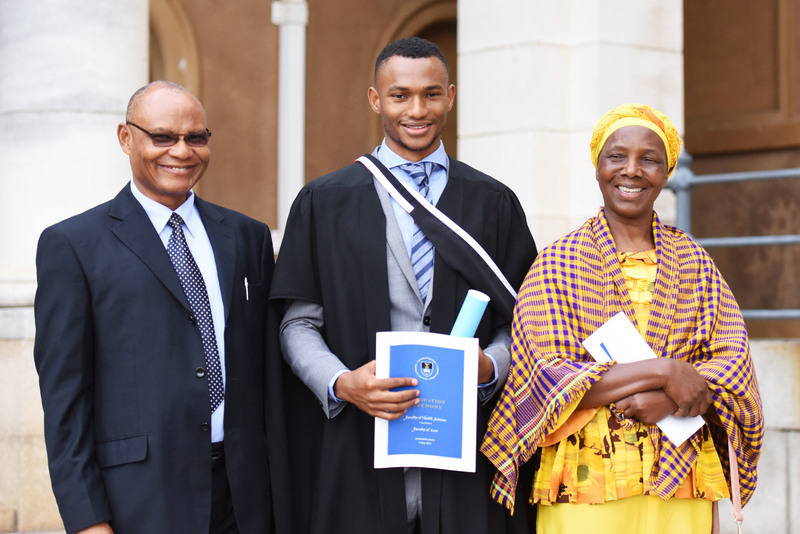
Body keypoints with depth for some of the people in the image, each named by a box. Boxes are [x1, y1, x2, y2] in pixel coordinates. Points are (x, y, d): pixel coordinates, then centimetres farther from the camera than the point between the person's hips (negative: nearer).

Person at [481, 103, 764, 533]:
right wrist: (663, 372, -17)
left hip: (681, 486, 3)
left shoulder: (692, 263, 9)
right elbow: (548, 378, -9)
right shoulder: (557, 263, 0)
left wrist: (668, 401, -17)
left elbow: (734, 361, 2)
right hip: (586, 486, -2)